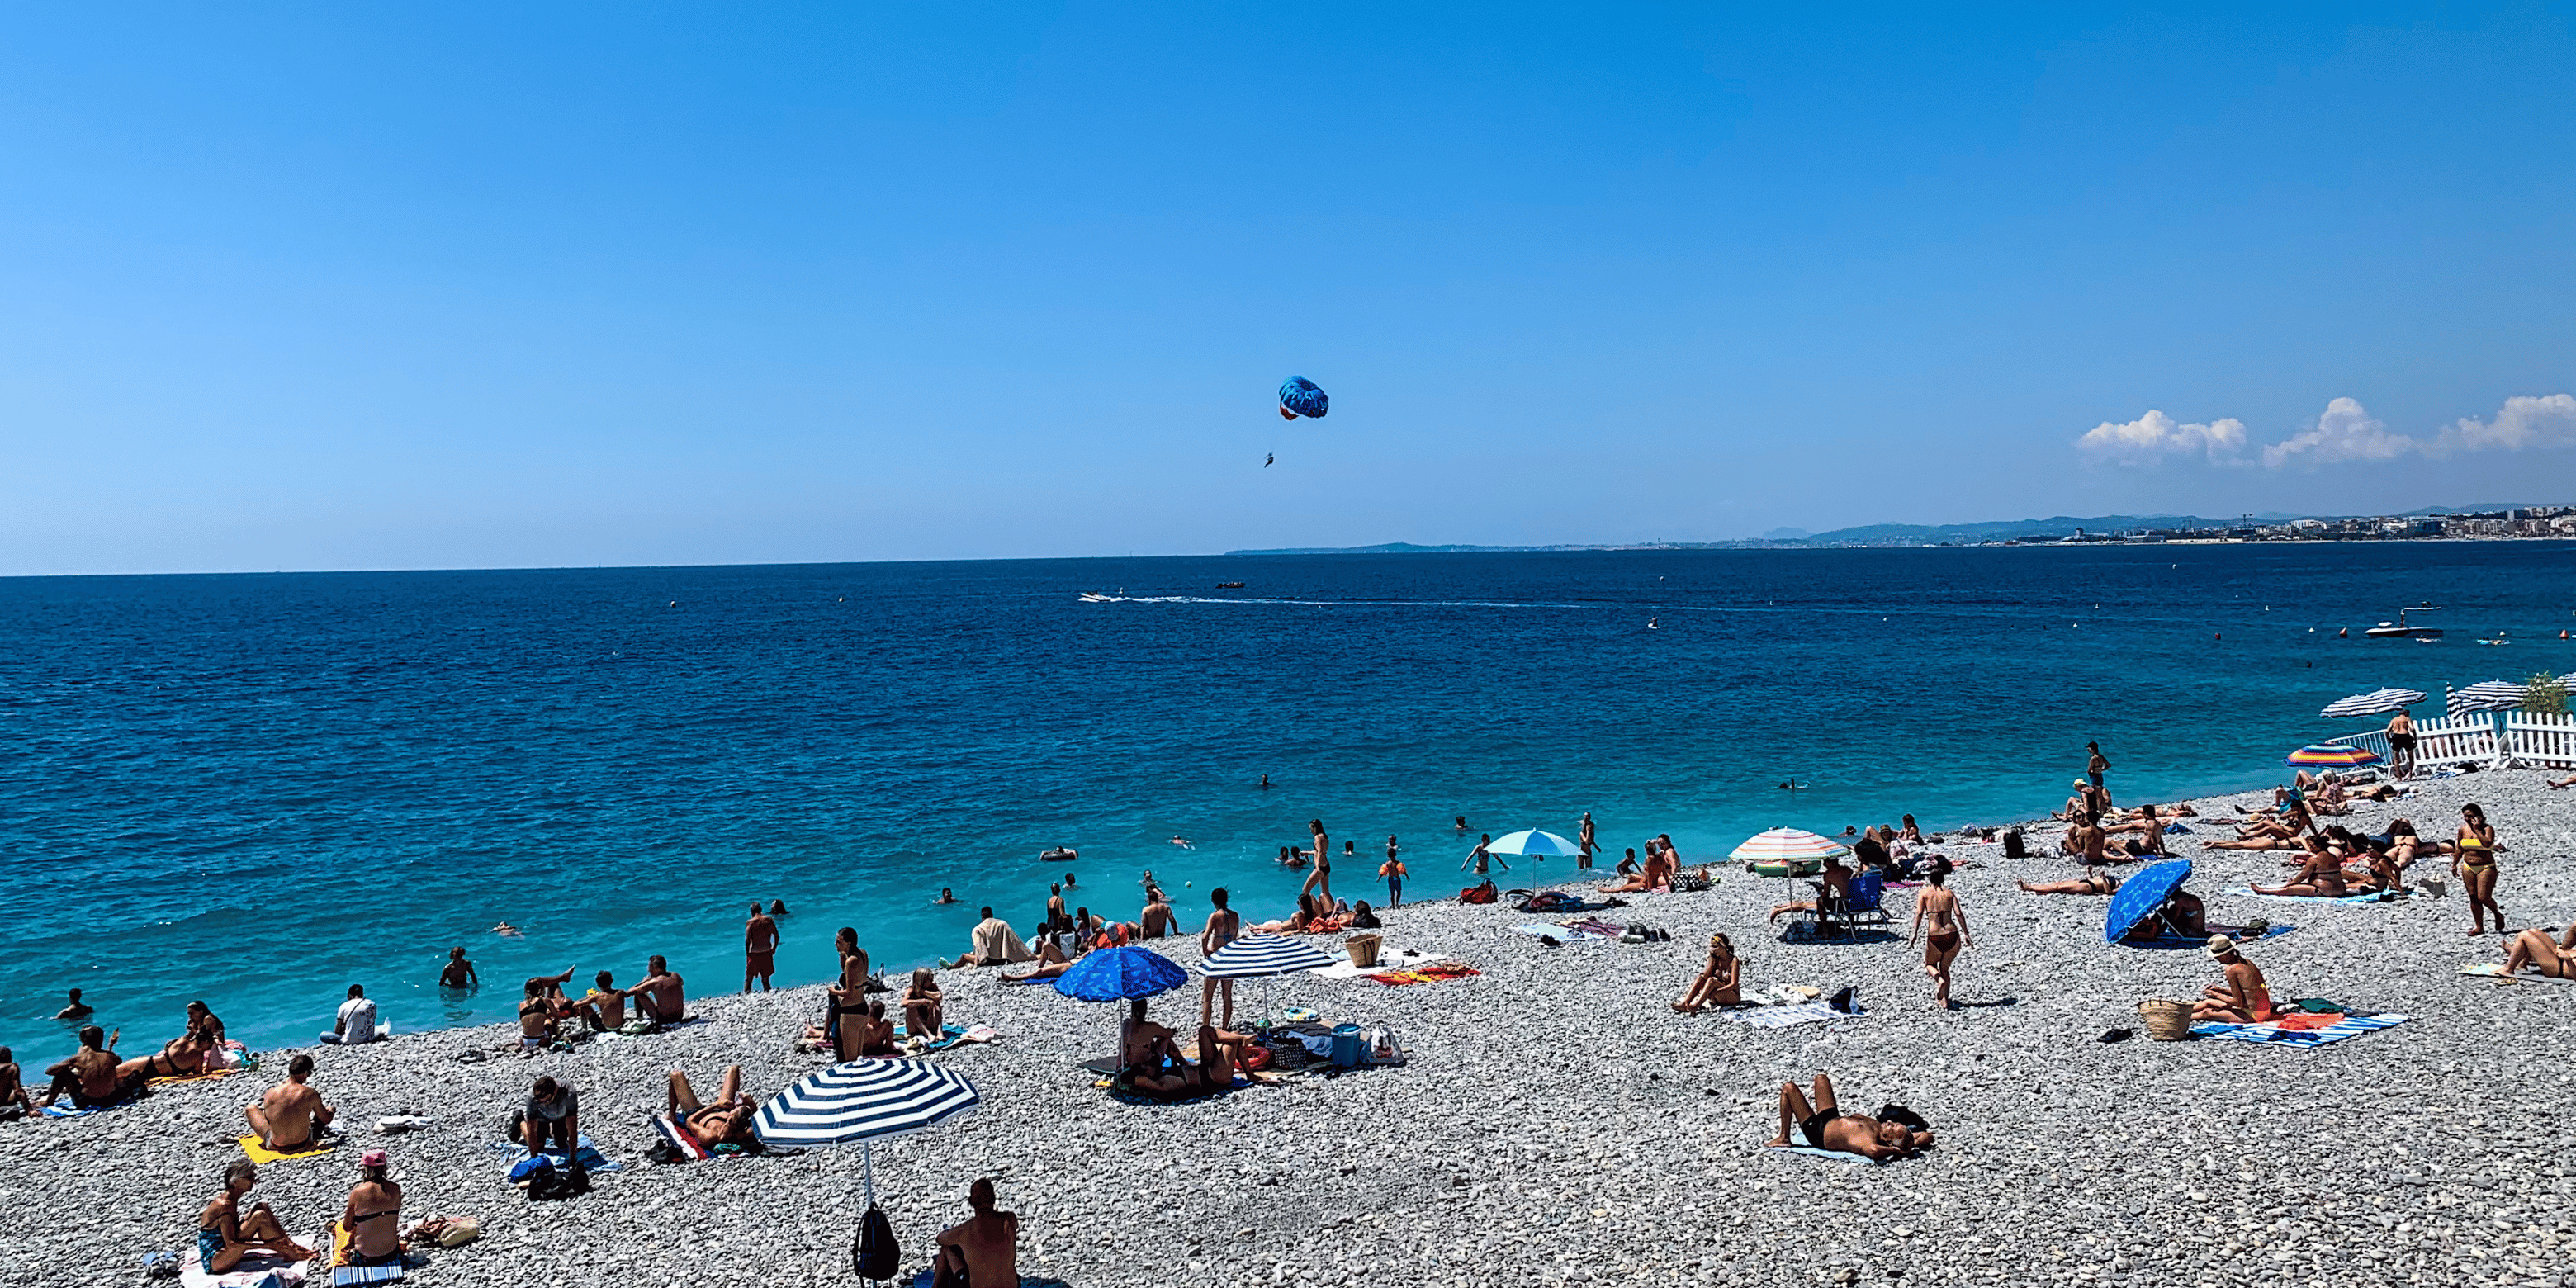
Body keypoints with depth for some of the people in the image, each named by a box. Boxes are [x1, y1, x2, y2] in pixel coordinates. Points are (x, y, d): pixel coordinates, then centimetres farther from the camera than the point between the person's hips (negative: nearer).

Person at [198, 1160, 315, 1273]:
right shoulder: (225, 1206, -20)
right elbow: (231, 1243, -27)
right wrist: (268, 1245, -28)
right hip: (213, 1263, -10)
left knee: (262, 1207, 6)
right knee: (259, 1217, -22)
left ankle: (289, 1244, 5)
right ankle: (290, 1255, -14)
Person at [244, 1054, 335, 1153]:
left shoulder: (270, 1094, -15)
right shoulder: (310, 1094, -17)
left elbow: (267, 1120, 4)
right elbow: (326, 1120, -3)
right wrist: (331, 1111, 21)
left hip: (276, 1147, 0)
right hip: (303, 1144, 0)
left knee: (250, 1108, 20)